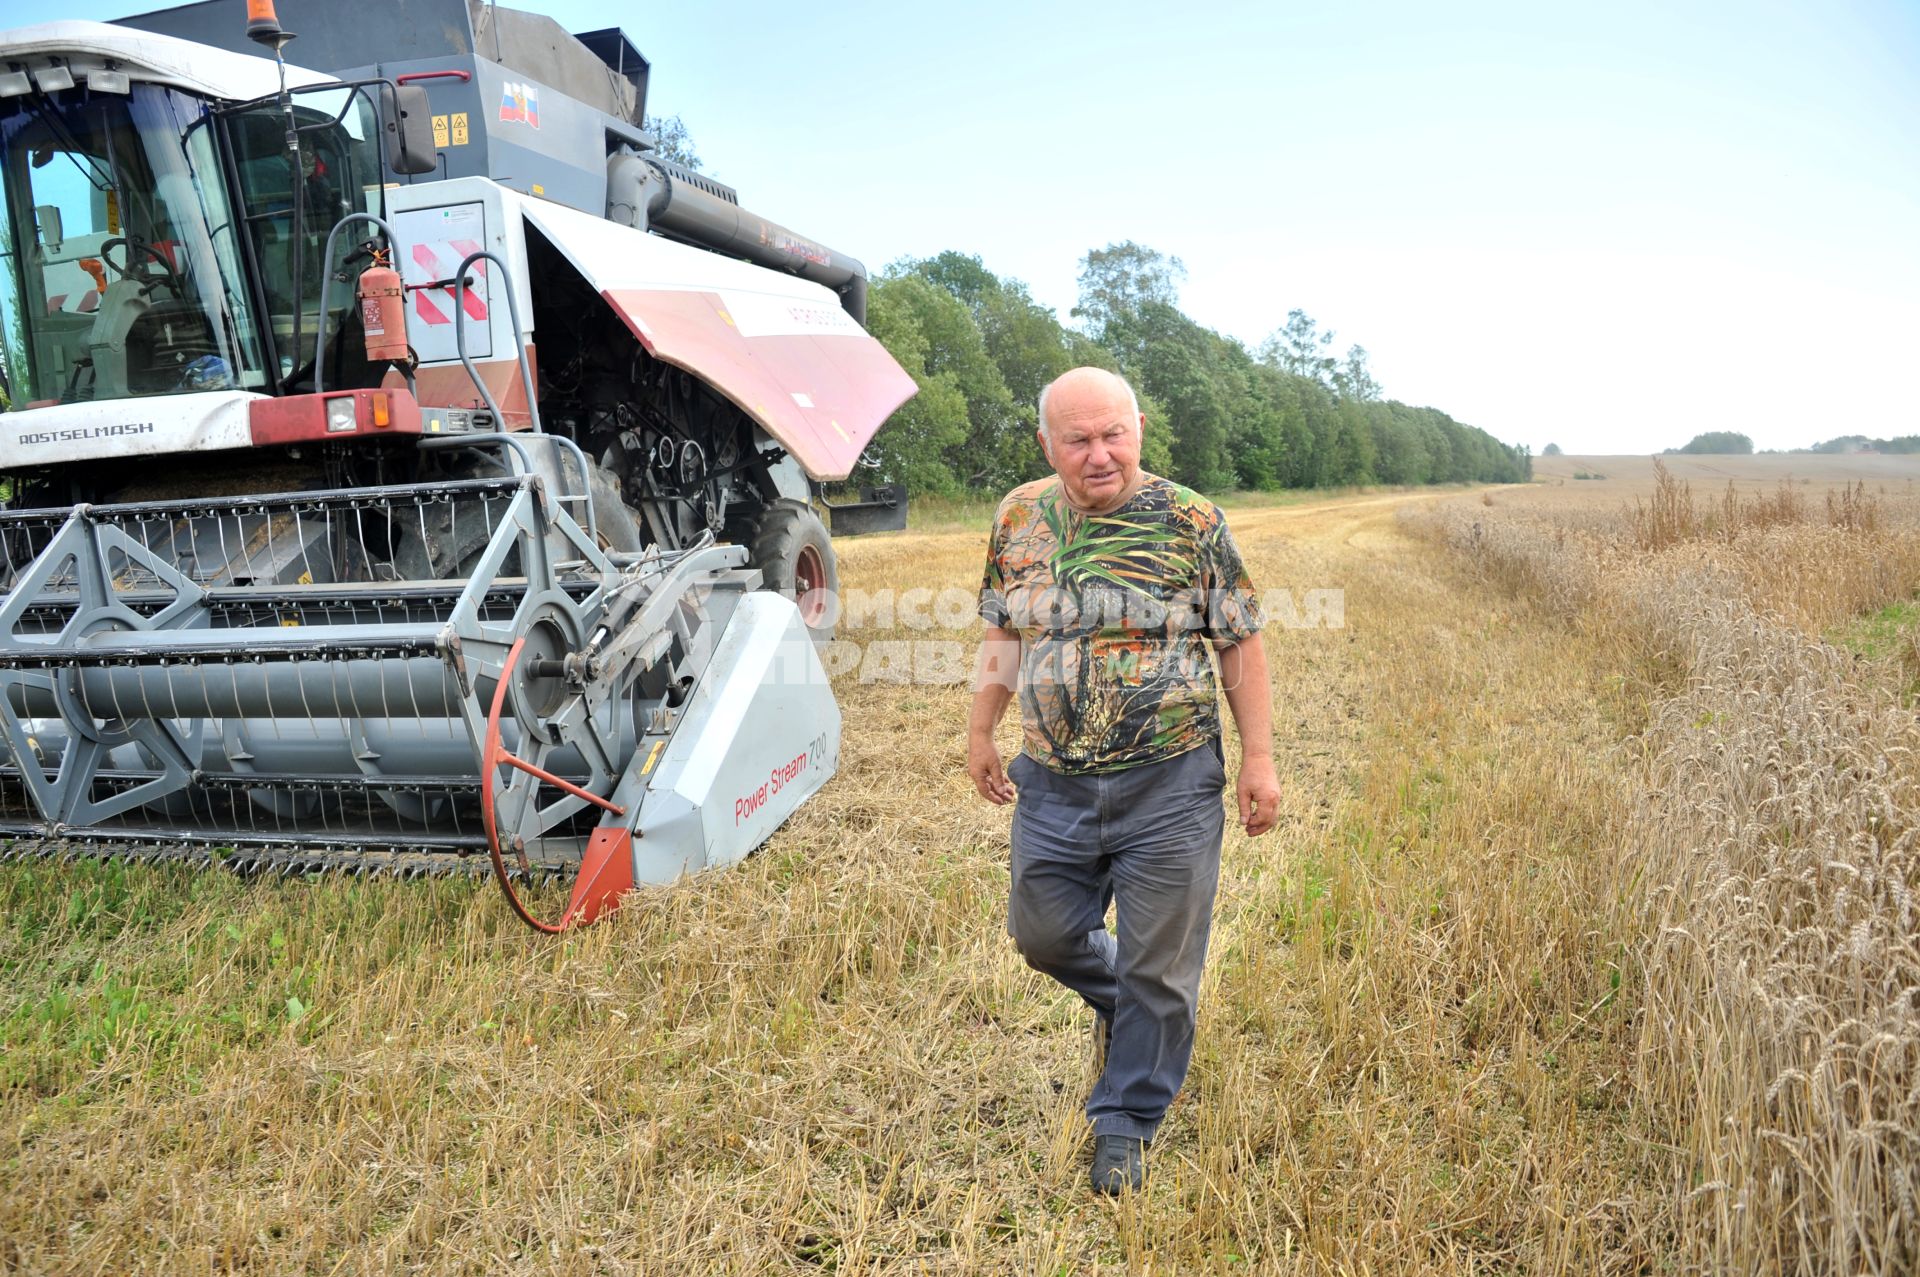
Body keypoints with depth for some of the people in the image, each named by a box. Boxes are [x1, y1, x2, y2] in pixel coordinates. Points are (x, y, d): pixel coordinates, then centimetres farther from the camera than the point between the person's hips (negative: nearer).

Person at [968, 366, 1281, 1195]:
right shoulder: (1021, 518, 2)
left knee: (1158, 967, 6)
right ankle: (1116, 1001, 49)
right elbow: (1003, 633, 13)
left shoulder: (1192, 522, -8)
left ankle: (1124, 1125, 28)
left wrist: (1259, 757, -5)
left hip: (1169, 783, -3)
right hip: (1055, 782, 4)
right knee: (1042, 934, 16)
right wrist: (980, 732, 15)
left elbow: (1239, 645, -3)